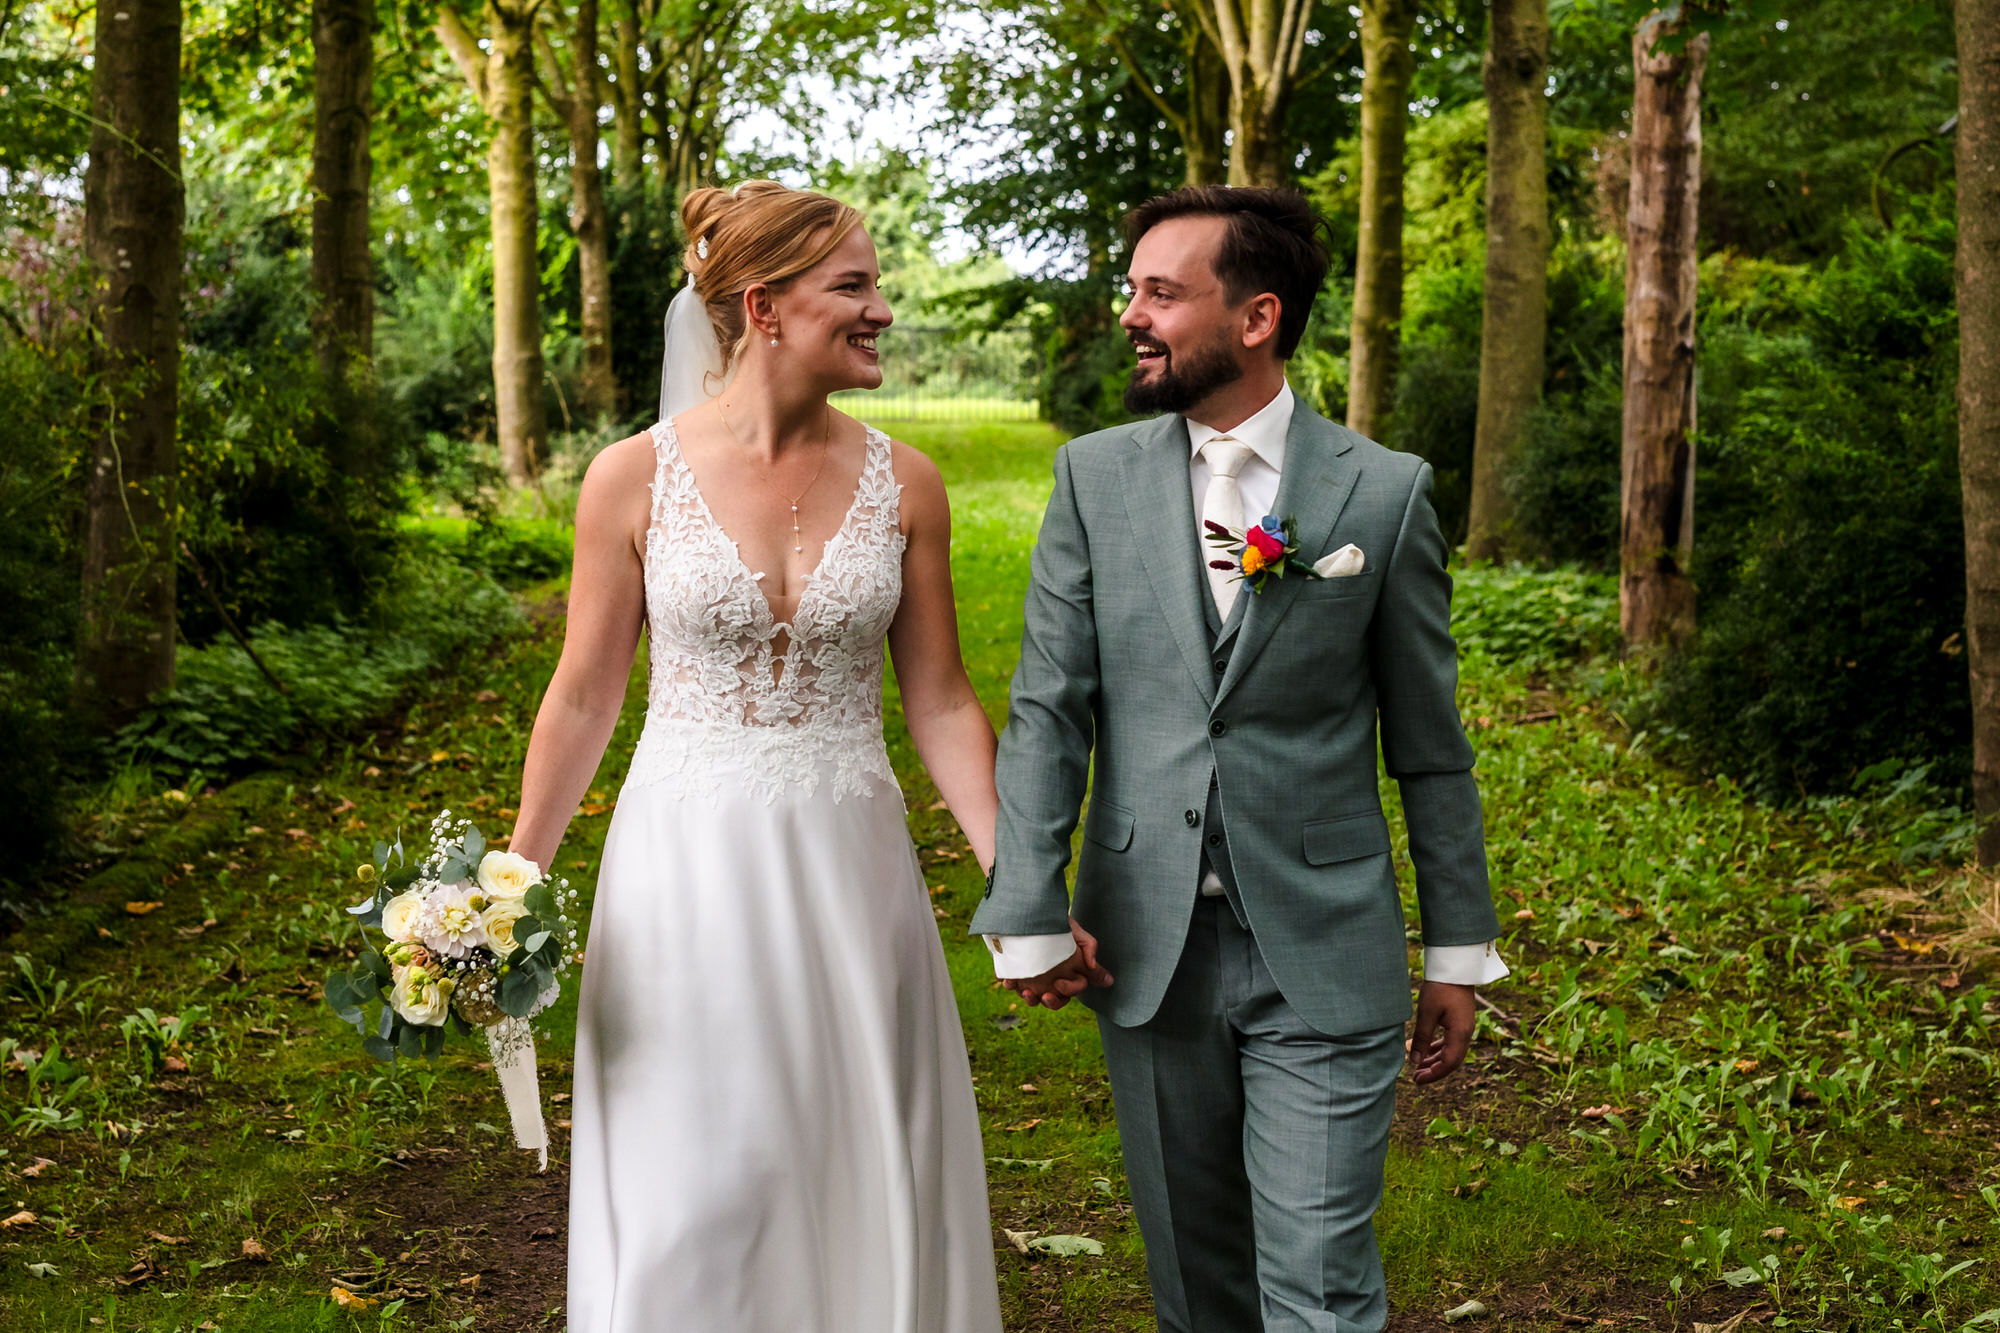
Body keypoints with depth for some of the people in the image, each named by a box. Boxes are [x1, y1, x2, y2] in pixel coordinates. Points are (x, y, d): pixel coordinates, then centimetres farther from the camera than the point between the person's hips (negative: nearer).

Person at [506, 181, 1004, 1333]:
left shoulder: (902, 485, -1)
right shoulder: (635, 477, -6)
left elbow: (941, 704, 3)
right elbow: (584, 697, 2)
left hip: (849, 870, 2)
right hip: (689, 861, -2)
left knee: (865, 1183, 10)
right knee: (692, 1203, 5)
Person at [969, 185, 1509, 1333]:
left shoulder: (1385, 492, -3)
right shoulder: (1097, 476, 2)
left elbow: (1429, 742, 2)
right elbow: (1049, 711, 1)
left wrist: (1459, 951, 5)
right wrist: (1029, 915, -6)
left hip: (1323, 958, -2)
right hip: (1146, 951, 3)